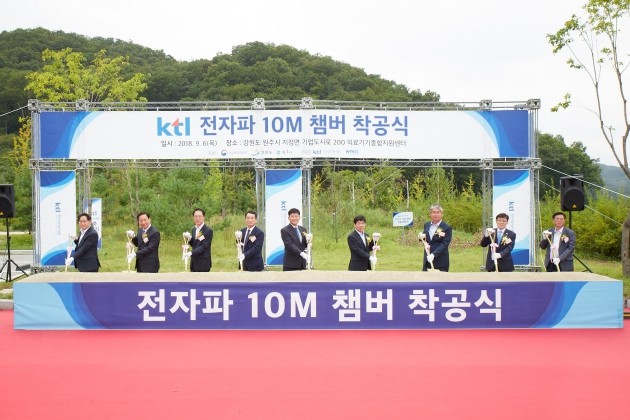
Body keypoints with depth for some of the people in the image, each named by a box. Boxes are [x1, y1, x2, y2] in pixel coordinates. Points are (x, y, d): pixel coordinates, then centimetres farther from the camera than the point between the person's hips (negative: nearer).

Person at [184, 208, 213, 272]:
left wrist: (191, 253, -29)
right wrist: (189, 239, -6)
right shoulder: (193, 229, 12)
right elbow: (193, 245, 15)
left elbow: (204, 247, -18)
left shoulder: (208, 231, -13)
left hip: (203, 263, -7)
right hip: (194, 263, 7)